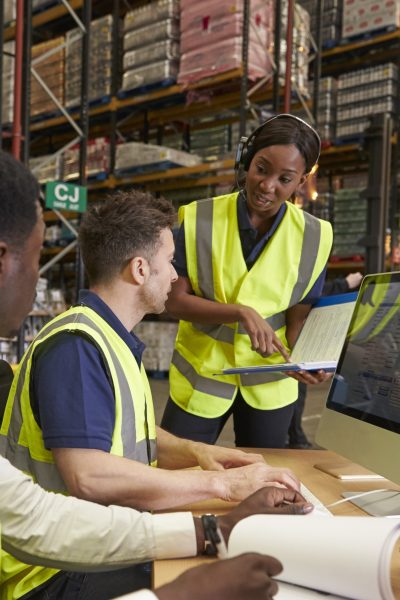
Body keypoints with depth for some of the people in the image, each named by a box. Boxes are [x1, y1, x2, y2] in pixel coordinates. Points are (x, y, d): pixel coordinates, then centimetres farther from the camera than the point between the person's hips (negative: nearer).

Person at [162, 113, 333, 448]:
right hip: (201, 374, -1)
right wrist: (242, 312, -28)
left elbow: (299, 317, -4)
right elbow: (175, 300, -14)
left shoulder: (312, 237, -8)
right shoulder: (199, 220, -12)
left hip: (269, 381, 2)